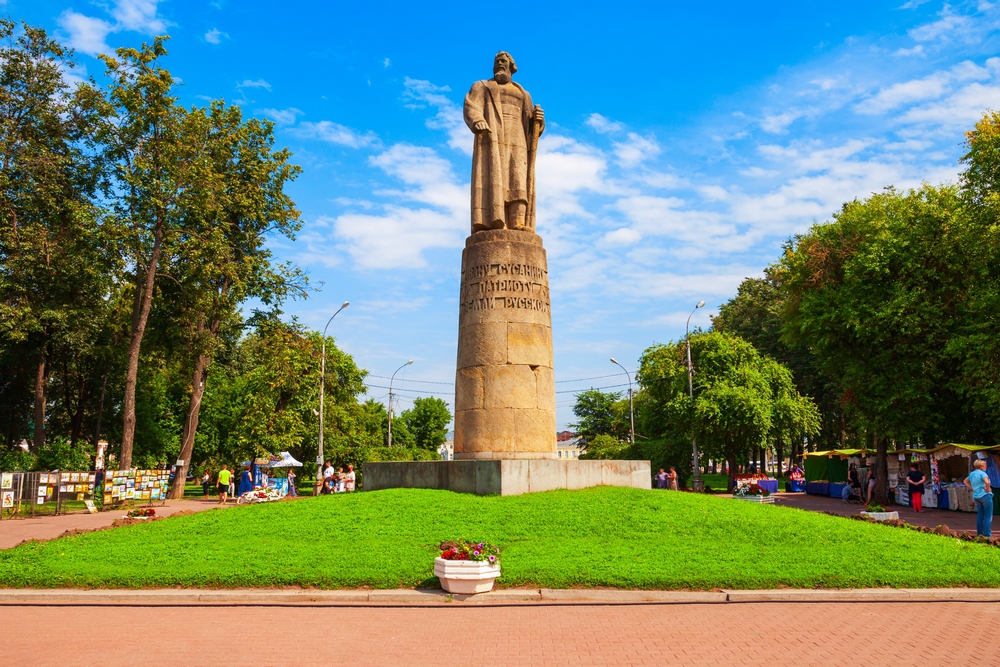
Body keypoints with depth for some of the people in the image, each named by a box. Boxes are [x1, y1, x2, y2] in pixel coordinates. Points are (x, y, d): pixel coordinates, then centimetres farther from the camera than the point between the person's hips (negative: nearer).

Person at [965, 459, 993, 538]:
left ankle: (979, 533, 16)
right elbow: (987, 482, -31)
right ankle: (987, 534, -2)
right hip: (985, 495, -7)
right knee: (988, 516, -1)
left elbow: (966, 481, 24)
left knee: (980, 515, 14)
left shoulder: (971, 474, 9)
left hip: (976, 496, 7)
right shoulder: (982, 473, -14)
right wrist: (988, 490, -15)